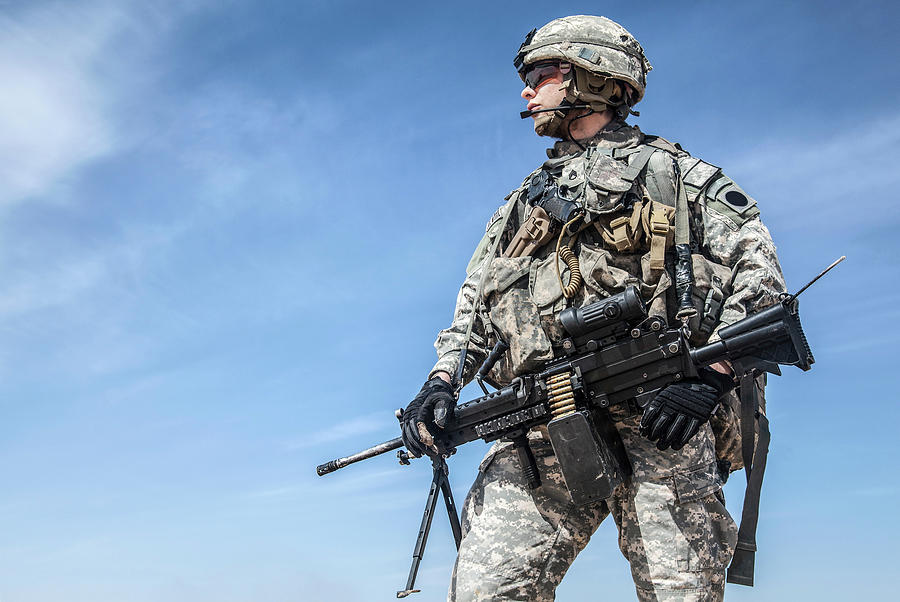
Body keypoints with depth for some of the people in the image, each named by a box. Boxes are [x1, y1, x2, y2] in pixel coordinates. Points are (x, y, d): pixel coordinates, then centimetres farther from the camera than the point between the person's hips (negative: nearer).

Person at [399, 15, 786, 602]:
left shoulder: (674, 173, 15)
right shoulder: (523, 203, 30)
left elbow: (760, 273, 4)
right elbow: (473, 308, 23)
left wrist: (710, 377, -10)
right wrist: (442, 382, 5)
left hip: (660, 417, -3)